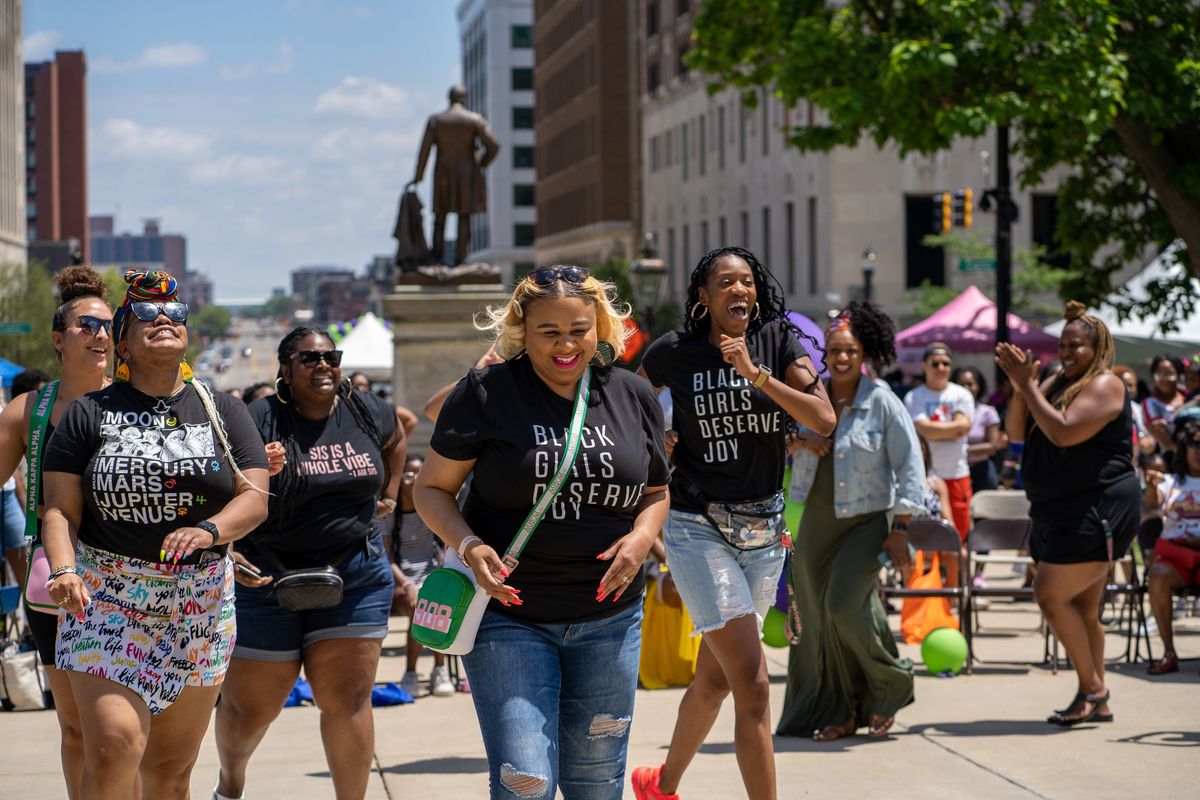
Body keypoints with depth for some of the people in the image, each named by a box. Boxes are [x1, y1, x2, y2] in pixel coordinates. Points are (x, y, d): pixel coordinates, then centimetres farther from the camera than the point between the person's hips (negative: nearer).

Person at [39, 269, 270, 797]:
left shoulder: (223, 412, 9)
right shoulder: (90, 414, 3)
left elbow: (254, 498, 0)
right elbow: (60, 510, -1)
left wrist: (207, 531, -20)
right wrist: (64, 571, -20)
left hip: (201, 606, 3)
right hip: (107, 600, -2)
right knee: (114, 745, -19)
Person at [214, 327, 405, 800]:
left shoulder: (366, 413, 3)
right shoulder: (258, 422, -12)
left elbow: (396, 438, 27)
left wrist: (388, 494, 23)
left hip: (356, 576, 3)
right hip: (265, 580, -3)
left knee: (347, 701, -2)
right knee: (251, 703, 8)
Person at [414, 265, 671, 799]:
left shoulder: (632, 396, 4)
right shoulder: (485, 394, -7)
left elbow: (656, 492, 16)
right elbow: (431, 488, -1)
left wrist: (642, 536, -6)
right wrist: (468, 545, -20)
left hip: (608, 617, 4)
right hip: (509, 615, -4)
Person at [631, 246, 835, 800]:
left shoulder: (780, 343, 1)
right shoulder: (673, 354, -4)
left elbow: (824, 421, -12)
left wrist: (755, 373, -18)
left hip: (763, 528, 4)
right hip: (698, 529, -4)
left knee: (715, 678, 17)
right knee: (752, 686, -14)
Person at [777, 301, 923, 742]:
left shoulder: (882, 402, -6)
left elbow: (909, 466, -6)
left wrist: (900, 528, -10)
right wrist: (798, 440, -8)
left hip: (865, 521, -5)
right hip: (817, 520, 5)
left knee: (844, 606, -19)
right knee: (818, 616, 5)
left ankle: (889, 687, 4)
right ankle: (839, 711, 17)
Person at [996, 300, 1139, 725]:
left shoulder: (1105, 385, -11)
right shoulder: (1057, 383, 15)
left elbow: (1064, 432, -24)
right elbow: (1018, 432, 9)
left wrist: (1026, 385, -19)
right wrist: (1020, 386, -6)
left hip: (1097, 511, -9)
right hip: (1062, 513, 9)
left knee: (1051, 595, -14)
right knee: (1082, 611, 11)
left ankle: (1091, 687, -4)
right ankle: (1097, 702, 16)